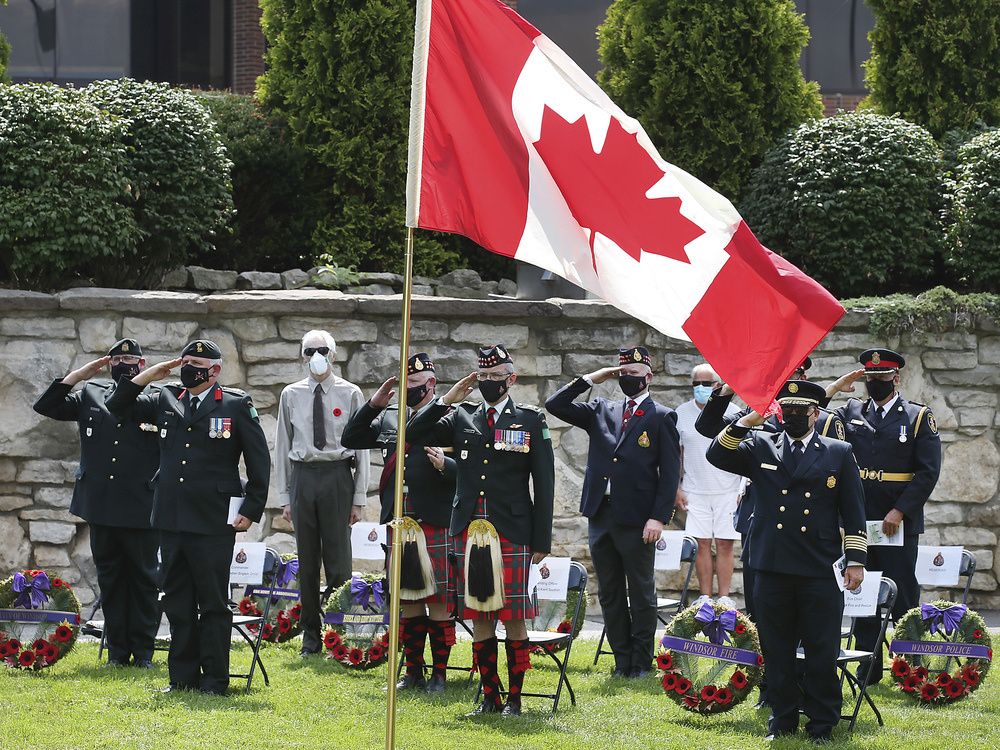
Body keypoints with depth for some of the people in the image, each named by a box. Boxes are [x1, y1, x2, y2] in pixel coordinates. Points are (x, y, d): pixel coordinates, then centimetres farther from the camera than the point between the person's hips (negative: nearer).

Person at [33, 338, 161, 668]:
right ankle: (117, 649, 13)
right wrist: (77, 376, 2)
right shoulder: (91, 395, 11)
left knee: (144, 578, 3)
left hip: (141, 509, -4)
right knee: (110, 578, 8)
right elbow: (46, 406, 10)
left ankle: (143, 649, 8)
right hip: (101, 507, 4)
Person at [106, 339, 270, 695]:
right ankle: (183, 677, 15)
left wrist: (251, 509, -4)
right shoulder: (166, 401, 12)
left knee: (213, 603, 0)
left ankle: (215, 679, 5)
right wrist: (149, 375, 5)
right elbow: (118, 406, 15)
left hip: (213, 522, -5)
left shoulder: (237, 405, 0)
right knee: (177, 602, 8)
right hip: (171, 519, 5)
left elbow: (259, 461, 1)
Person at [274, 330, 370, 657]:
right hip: (302, 477, 2)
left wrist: (359, 498, -2)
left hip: (337, 476, -2)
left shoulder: (350, 394, 2)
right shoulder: (291, 395, 8)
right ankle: (310, 637, 13)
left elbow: (361, 447, 2)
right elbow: (282, 447, 11)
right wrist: (285, 496, 6)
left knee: (338, 557, -4)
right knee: (307, 561, 6)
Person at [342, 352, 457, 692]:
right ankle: (413, 672, 17)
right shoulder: (388, 419, 13)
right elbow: (350, 440, 13)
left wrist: (445, 465, -29)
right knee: (408, 601, 10)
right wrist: (374, 404, 4)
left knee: (438, 601, 0)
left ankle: (439, 674, 7)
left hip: (436, 526, -5)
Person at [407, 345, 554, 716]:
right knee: (479, 618, 5)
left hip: (511, 534, -3)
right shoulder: (461, 418, 12)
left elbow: (543, 483, 2)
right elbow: (413, 435, 6)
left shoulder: (531, 420, 4)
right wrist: (446, 401, -2)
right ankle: (490, 696, 12)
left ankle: (514, 697, 6)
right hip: (469, 532, 3)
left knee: (514, 619, -1)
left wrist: (541, 541, -3)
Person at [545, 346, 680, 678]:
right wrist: (590, 379, 1)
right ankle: (622, 660, 15)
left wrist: (658, 517, -13)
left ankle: (641, 662, 10)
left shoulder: (661, 417, -1)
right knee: (610, 593, 9)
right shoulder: (601, 411, 12)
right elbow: (555, 404, 7)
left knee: (641, 594, 3)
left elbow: (670, 472, -5)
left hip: (637, 521, -5)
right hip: (601, 516, 5)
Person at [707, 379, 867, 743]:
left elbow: (853, 511, 7)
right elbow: (718, 455, -3)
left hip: (820, 573, -1)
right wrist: (746, 423, -14)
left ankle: (822, 725, 7)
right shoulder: (760, 447, 10)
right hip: (773, 570, 2)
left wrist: (856, 559, 0)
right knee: (777, 651, 7)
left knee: (822, 652, 0)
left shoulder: (839, 453, 8)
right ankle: (782, 723, 16)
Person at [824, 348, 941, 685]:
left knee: (903, 595, -1)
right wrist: (835, 388, -4)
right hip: (859, 520, 4)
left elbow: (928, 471, -6)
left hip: (899, 522, -4)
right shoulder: (851, 412, 11)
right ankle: (869, 666, 12)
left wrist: (899, 511, -14)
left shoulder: (919, 417, 0)